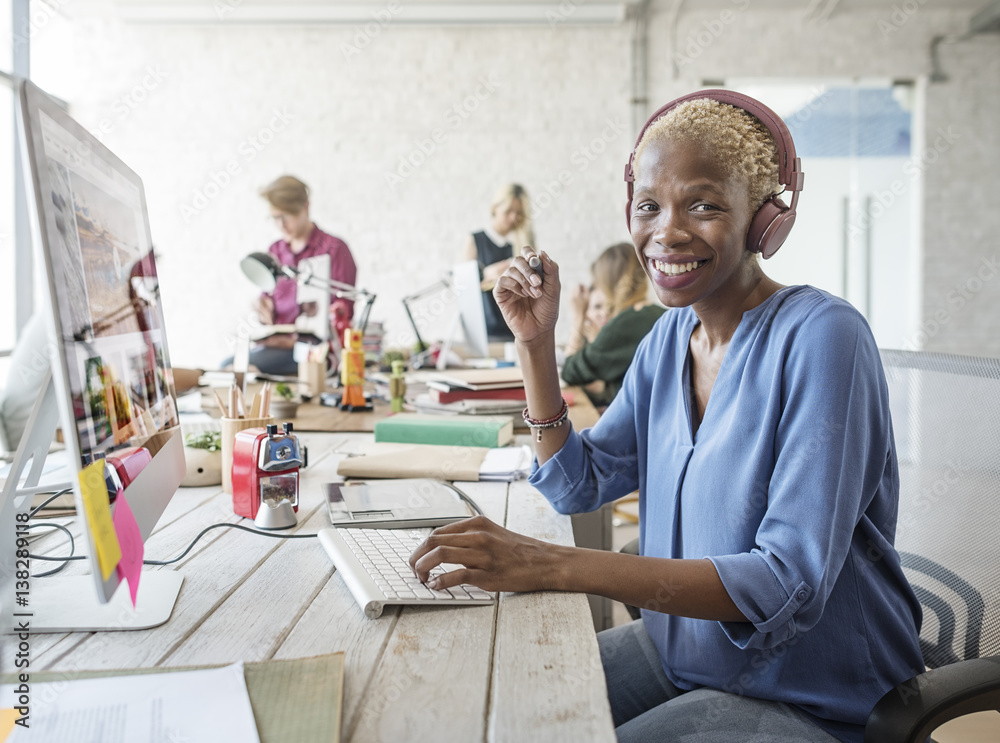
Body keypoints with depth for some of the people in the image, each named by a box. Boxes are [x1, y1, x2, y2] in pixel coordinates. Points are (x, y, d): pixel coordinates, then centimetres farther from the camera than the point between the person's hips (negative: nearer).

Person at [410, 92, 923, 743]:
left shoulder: (820, 337, -22)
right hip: (679, 652, 7)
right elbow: (576, 485, 8)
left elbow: (790, 585, -28)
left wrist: (557, 566, -36)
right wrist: (537, 342, -4)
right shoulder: (670, 337, 3)